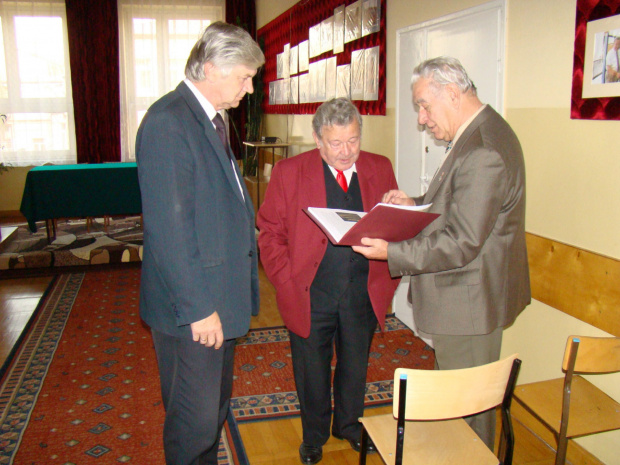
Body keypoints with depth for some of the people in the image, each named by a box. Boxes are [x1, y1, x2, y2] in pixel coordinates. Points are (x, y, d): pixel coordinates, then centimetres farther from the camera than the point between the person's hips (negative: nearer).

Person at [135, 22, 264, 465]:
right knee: (195, 420, 4)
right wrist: (197, 307, -21)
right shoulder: (168, 122, -19)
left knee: (216, 407, 23)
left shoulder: (209, 120, 13)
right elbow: (168, 228, -24)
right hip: (191, 310, -10)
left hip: (218, 300, 10)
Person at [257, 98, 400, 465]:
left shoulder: (380, 169, 2)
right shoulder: (288, 172, -6)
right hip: (310, 295, -2)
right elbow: (270, 232, -4)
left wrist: (389, 278, -1)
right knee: (312, 369, 14)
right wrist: (287, 283, -11)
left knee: (355, 366, 19)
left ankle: (350, 426, 45)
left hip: (364, 293, 2)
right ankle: (314, 435, 39)